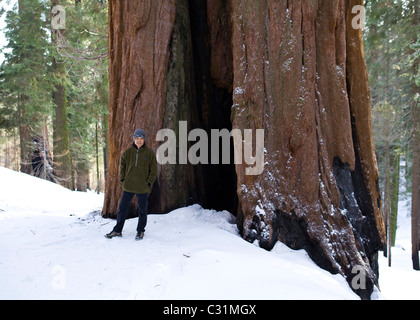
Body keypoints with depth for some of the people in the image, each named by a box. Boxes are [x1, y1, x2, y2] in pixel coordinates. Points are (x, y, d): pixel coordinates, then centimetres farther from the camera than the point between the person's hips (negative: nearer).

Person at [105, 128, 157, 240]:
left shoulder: (149, 153, -4)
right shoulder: (128, 152, 3)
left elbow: (153, 170, 0)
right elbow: (122, 165, 15)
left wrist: (149, 182, -7)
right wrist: (122, 179, 5)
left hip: (143, 188, -2)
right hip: (128, 186, 3)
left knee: (142, 210, 8)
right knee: (122, 208, 9)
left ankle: (140, 231, 24)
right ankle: (117, 230, 22)